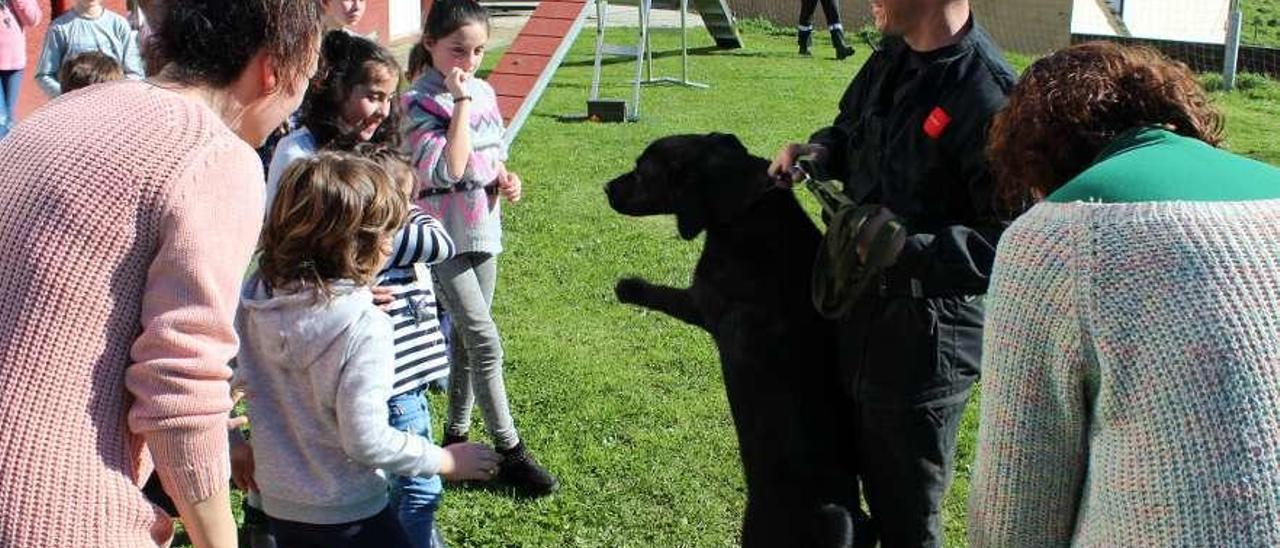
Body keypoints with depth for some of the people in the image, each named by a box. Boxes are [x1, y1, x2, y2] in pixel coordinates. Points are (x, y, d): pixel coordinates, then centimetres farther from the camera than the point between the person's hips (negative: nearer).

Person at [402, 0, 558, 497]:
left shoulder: (484, 92, 7)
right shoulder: (419, 101, -14)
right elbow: (449, 169, -26)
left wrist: (506, 180, -2)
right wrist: (461, 102, -23)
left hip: (483, 231, 7)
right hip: (444, 237, -7)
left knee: (466, 339, 15)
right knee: (486, 342, -8)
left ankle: (456, 434, 29)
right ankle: (511, 453, -1)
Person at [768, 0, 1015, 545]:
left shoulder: (986, 96, -24)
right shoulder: (893, 56, 2)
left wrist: (910, 248, -31)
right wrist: (816, 152, 1)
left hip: (925, 339, -8)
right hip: (859, 307, 8)